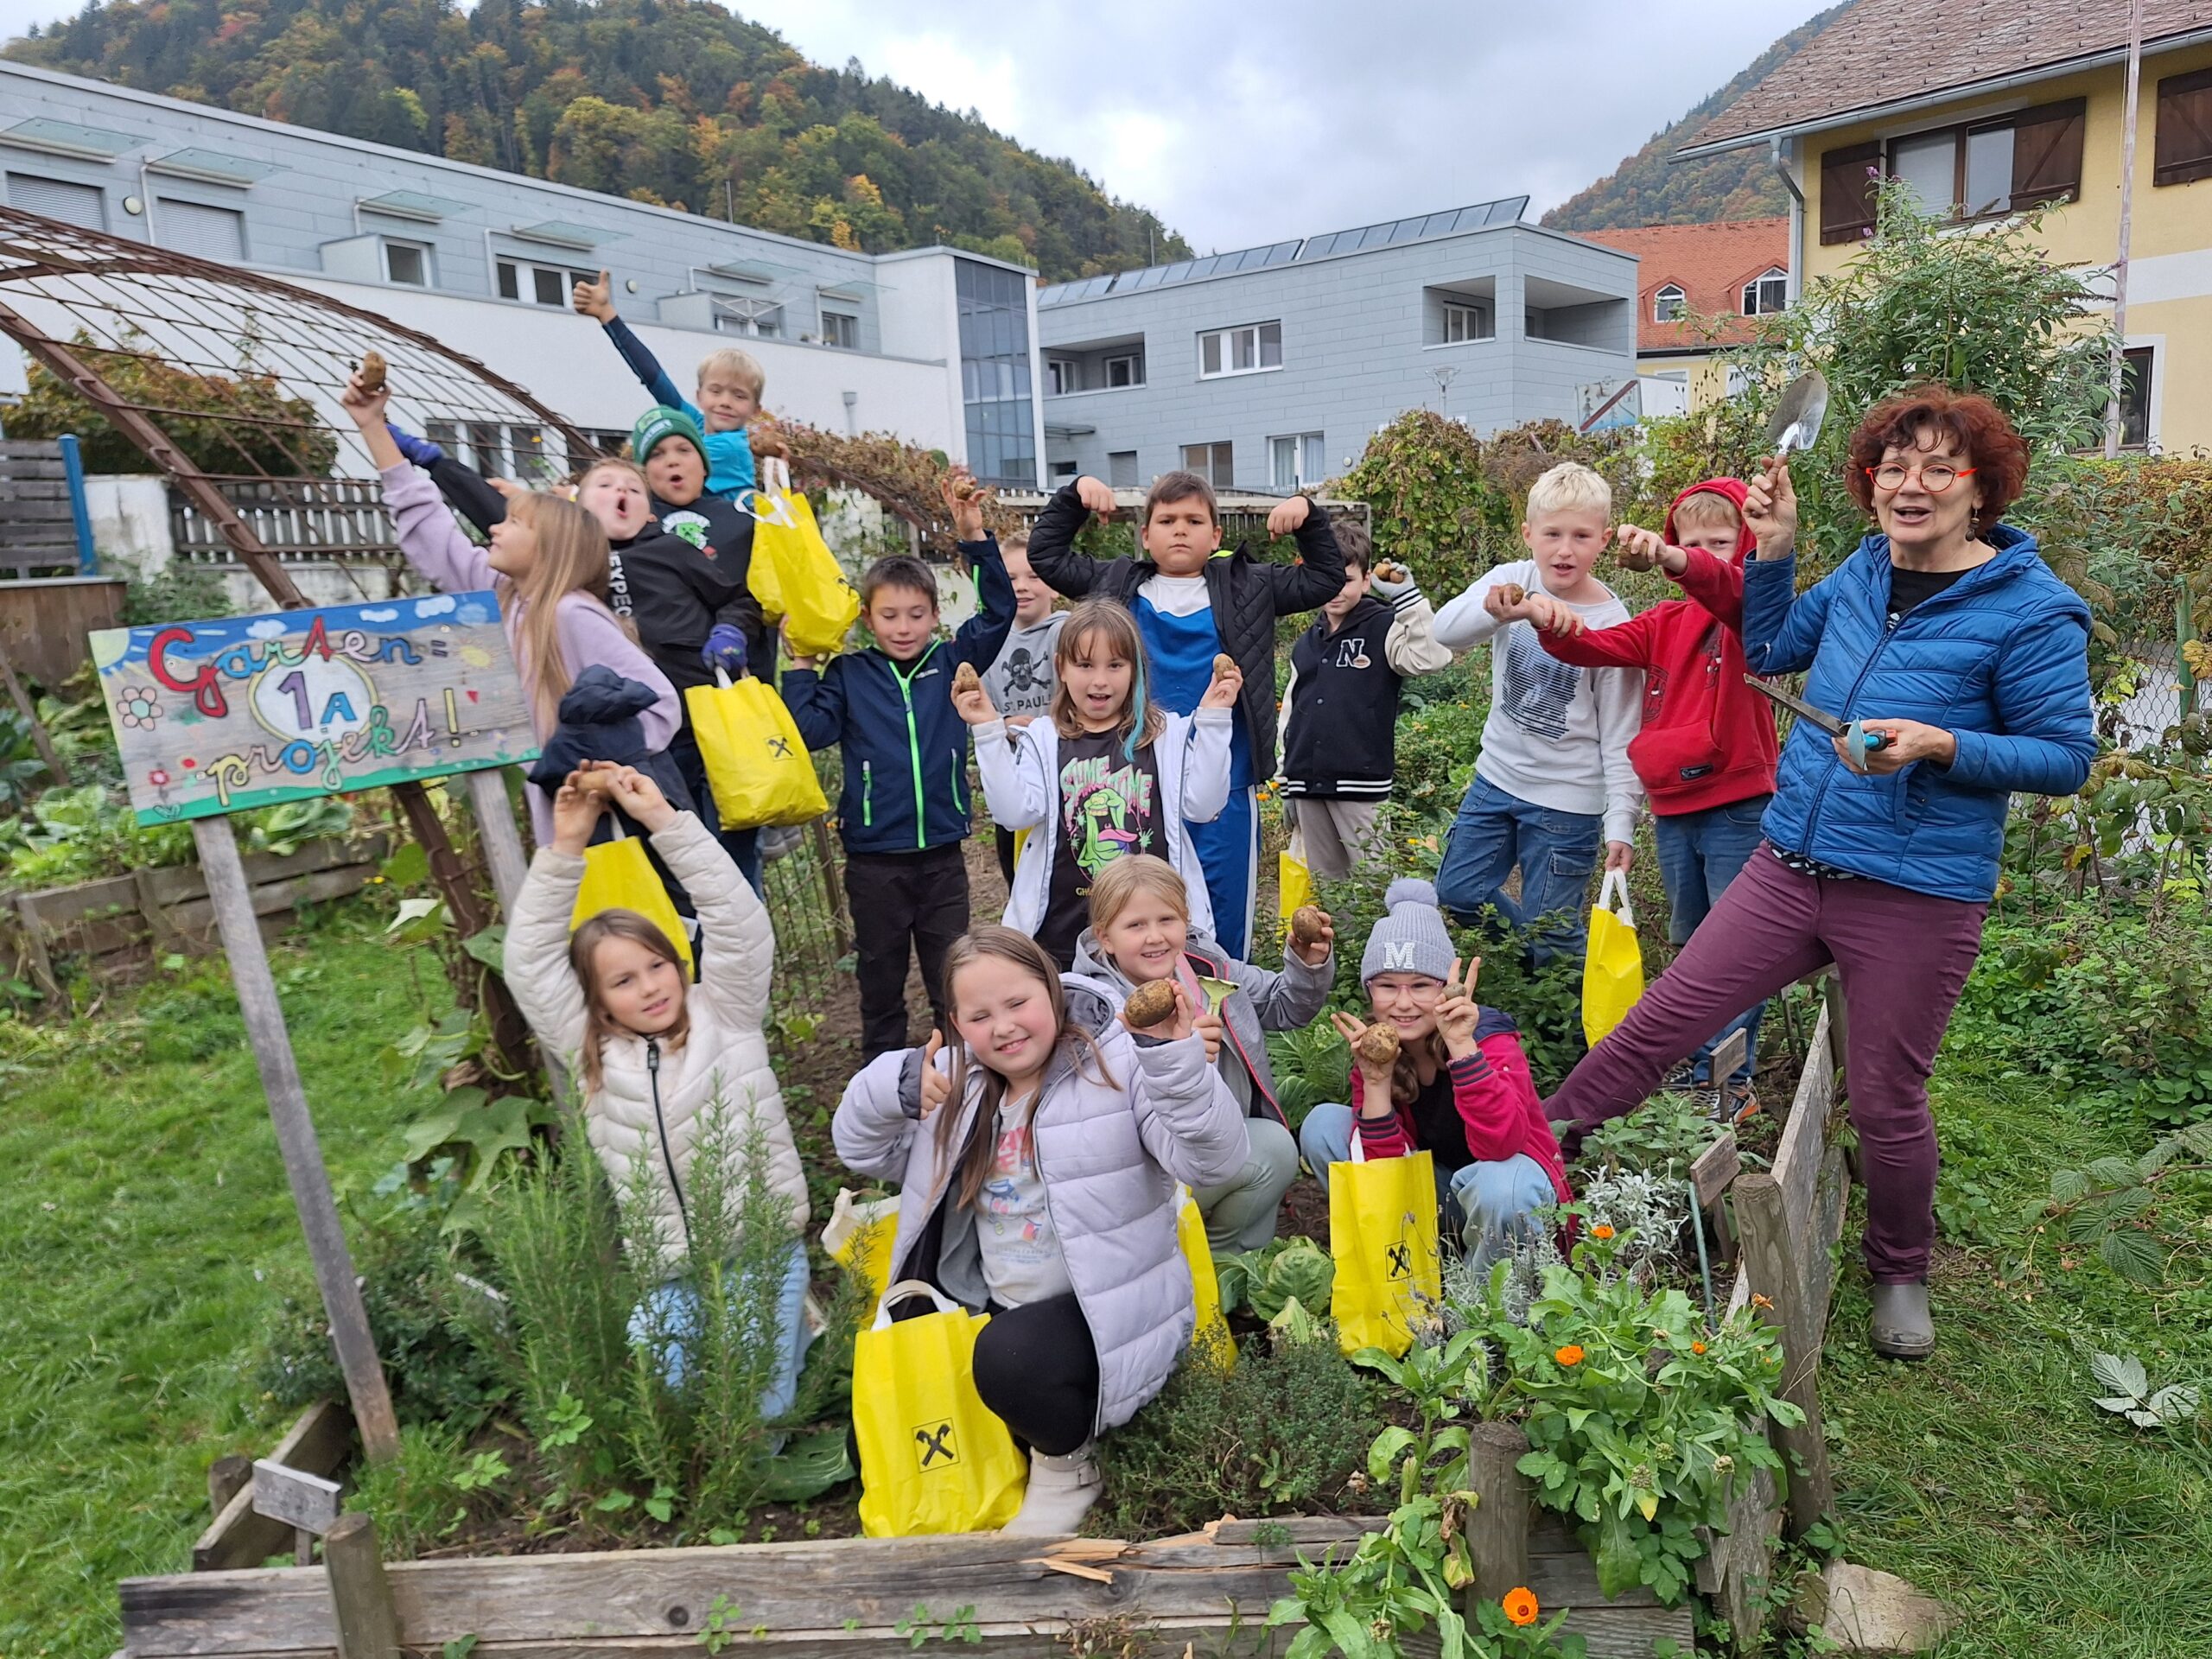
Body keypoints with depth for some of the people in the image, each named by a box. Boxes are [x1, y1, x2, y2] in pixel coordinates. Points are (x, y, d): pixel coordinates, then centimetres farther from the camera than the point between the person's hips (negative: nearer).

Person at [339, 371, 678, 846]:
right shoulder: (497, 597, 7)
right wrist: (372, 426, 17)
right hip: (557, 822, 8)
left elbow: (660, 701, -20)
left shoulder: (573, 616, -16)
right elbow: (423, 521, 16)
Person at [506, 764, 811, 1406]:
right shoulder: (590, 1052, 1)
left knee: (756, 1411, -6)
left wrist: (664, 820, -19)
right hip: (664, 1269, 3)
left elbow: (739, 923, -15)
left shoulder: (726, 1016, -3)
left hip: (760, 1245, -2)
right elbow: (530, 961, -6)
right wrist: (566, 847, -13)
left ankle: (783, 1320, 24)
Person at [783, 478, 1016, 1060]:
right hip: (874, 860, 0)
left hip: (943, 853, 1)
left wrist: (974, 536, -13)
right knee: (881, 983, 15)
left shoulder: (951, 663, 2)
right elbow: (811, 729, -11)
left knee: (953, 983, 12)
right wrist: (800, 663, -11)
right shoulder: (849, 675, 0)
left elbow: (997, 613, -6)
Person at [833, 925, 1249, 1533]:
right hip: (997, 1307, 7)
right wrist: (895, 1088, -12)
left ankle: (1068, 1465, -1)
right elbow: (865, 1152, 9)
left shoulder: (1117, 1065, -15)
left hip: (1106, 1315, -7)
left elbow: (1213, 1161, -26)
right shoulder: (957, 1083, 4)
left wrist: (1179, 1061, -43)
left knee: (1009, 1354, -33)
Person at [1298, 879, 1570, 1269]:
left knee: (1496, 1187, -40)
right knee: (1323, 1124, -12)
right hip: (1436, 1191, 4)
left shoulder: (1490, 1037, -23)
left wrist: (1461, 1046, -46)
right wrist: (1376, 1081, -30)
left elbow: (1499, 1145, -39)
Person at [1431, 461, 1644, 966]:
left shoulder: (1612, 624, -14)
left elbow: (1619, 735, -10)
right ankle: (1535, 949, 38)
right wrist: (1493, 612, -46)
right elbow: (1444, 631, -24)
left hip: (1567, 801, -4)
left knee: (1548, 936, 1)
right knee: (1455, 894, 14)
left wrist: (1620, 825, -14)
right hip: (1497, 776, 5)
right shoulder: (1512, 582, -6)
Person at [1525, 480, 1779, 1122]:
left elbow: (1727, 587, -30)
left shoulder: (1750, 608, -6)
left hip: (1738, 809, -6)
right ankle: (1695, 1065, 30)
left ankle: (1731, 1080, 7)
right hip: (1672, 810, 6)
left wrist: (1674, 561, -51)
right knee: (1691, 946, 17)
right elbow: (1596, 648, 1)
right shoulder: (1663, 623, 11)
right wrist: (1555, 626, -22)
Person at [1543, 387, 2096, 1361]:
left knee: (1885, 1101, 9)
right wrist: (1774, 551, 8)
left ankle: (1899, 1274, 36)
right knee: (1664, 1016, 4)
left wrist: (1940, 744, -23)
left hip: (1917, 897, -4)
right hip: (1791, 867, 5)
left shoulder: (2031, 610, -11)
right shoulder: (1862, 573, 6)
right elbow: (1769, 652, 21)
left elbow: (2065, 757, -8)